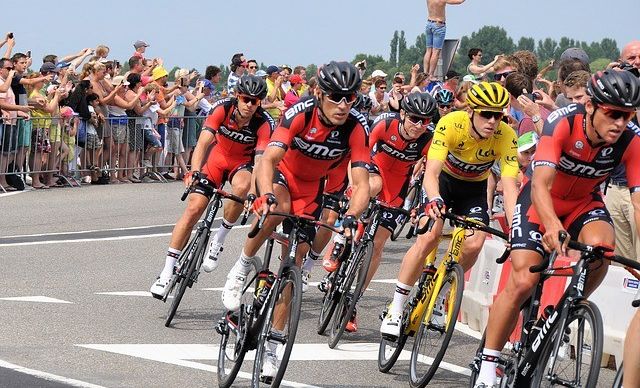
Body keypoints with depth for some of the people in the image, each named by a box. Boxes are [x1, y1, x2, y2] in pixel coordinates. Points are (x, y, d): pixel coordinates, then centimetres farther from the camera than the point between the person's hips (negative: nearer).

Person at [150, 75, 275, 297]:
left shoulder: (264, 123, -27)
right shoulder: (223, 109, -26)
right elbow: (203, 143, -33)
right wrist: (195, 172, -49)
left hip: (243, 163, -1)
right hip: (218, 157, 1)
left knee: (242, 187, -35)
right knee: (194, 207, -12)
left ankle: (219, 239, -11)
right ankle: (168, 270, -4)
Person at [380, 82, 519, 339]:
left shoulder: (506, 137, -27)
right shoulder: (450, 124, -32)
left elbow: (509, 187, -32)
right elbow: (431, 172, -38)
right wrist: (434, 200, -59)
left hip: (474, 190, 2)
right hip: (443, 181, -2)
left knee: (474, 244, -21)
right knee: (428, 237, -23)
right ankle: (396, 308, -13)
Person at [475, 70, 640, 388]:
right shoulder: (563, 123, -32)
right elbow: (541, 183, -41)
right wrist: (552, 225, -60)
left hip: (584, 203, 2)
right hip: (541, 201, -2)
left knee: (600, 245, -32)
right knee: (523, 282, -16)